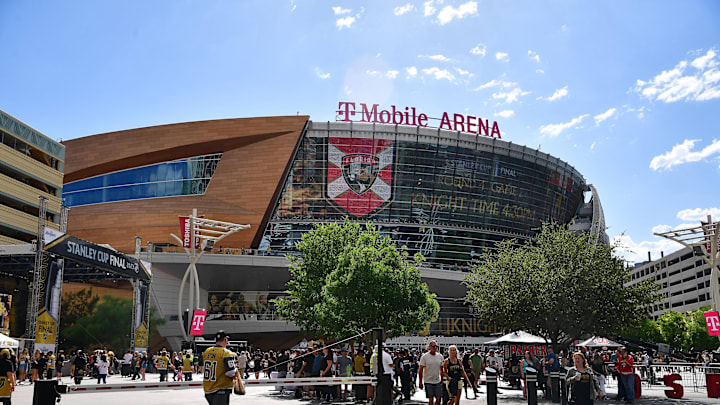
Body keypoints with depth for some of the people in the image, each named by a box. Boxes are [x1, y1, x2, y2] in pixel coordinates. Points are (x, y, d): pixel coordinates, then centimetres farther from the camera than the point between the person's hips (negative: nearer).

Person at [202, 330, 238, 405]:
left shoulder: (206, 352, 5)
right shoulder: (227, 353, -16)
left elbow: (203, 369, 16)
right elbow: (231, 373, -19)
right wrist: (236, 373, 1)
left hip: (207, 390, 7)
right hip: (221, 390, -7)